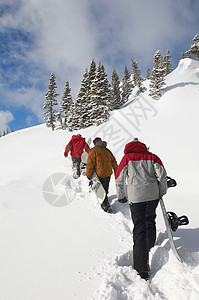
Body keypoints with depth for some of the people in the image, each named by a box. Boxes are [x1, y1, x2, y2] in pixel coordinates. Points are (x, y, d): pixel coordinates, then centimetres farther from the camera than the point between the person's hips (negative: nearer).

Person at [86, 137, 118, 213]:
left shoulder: (93, 151, -10)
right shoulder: (107, 150, 9)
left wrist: (88, 176, -7)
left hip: (100, 175, -7)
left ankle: (106, 207, 4)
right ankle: (104, 203, 40)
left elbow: (90, 165, -13)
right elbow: (113, 162, 14)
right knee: (105, 190, 23)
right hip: (109, 173, 7)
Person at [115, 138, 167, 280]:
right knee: (150, 220, 27)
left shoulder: (127, 158, 6)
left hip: (136, 197, -3)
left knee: (139, 229, -1)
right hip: (153, 195, 3)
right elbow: (162, 174, 2)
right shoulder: (151, 156, 10)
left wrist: (121, 196, 19)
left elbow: (119, 179, 6)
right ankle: (150, 246, 47)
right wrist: (162, 191, 16)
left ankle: (142, 270, -4)